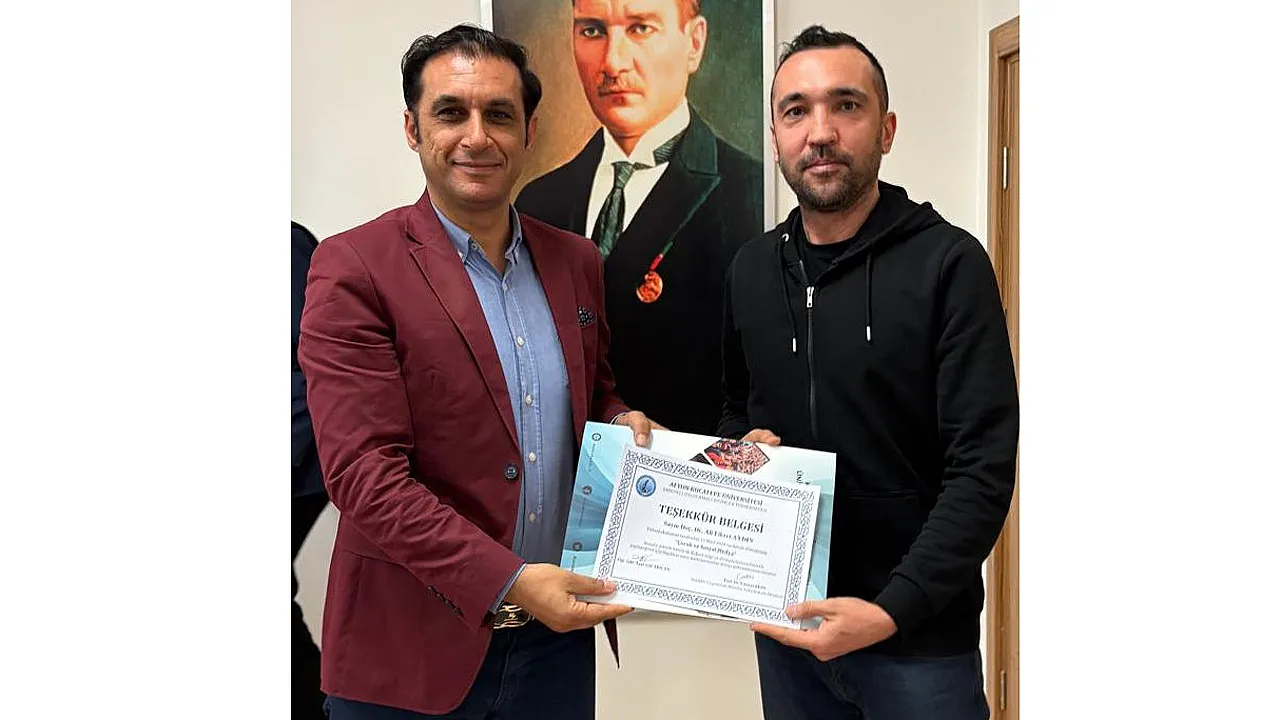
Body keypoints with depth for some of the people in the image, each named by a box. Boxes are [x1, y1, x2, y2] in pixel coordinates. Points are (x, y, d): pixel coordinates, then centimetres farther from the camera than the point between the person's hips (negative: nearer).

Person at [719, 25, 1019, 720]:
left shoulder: (948, 263, -11)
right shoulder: (752, 269, 5)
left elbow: (983, 469, -15)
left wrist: (894, 610, -24)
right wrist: (740, 445, -4)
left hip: (917, 638, -4)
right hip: (785, 621, 5)